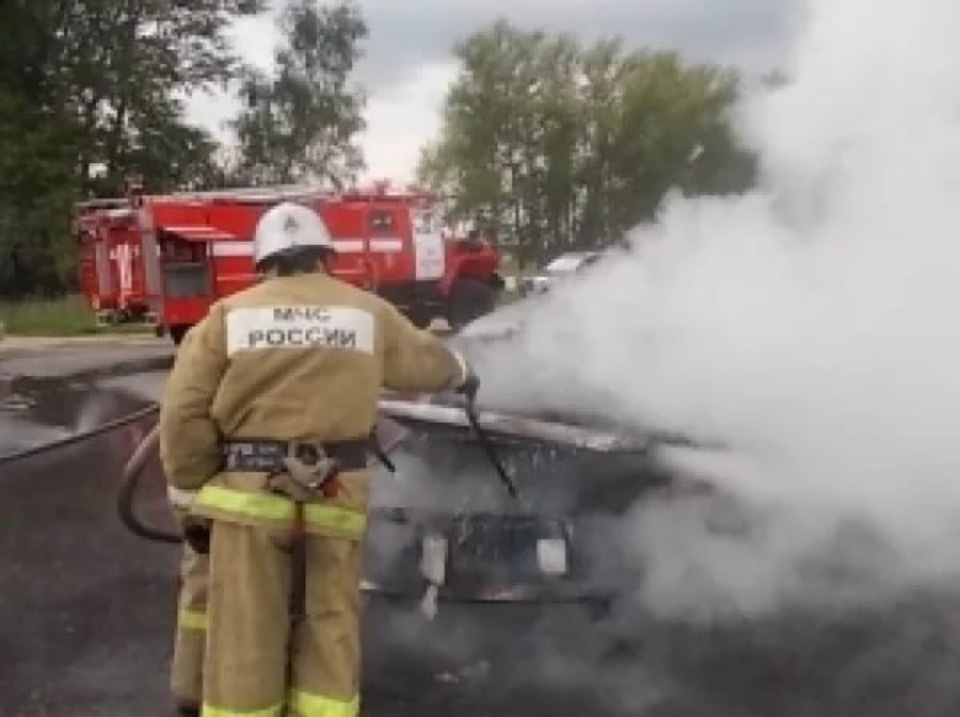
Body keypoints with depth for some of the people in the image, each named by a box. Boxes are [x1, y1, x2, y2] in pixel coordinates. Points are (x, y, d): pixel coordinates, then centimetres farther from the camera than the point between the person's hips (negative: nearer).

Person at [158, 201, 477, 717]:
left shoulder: (228, 316, 4)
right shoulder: (369, 312, 10)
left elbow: (184, 414, -2)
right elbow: (427, 361, 26)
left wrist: (194, 488, 10)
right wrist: (463, 375, 48)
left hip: (249, 496, -1)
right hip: (335, 497, 1)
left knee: (244, 640, 7)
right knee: (330, 634, 11)